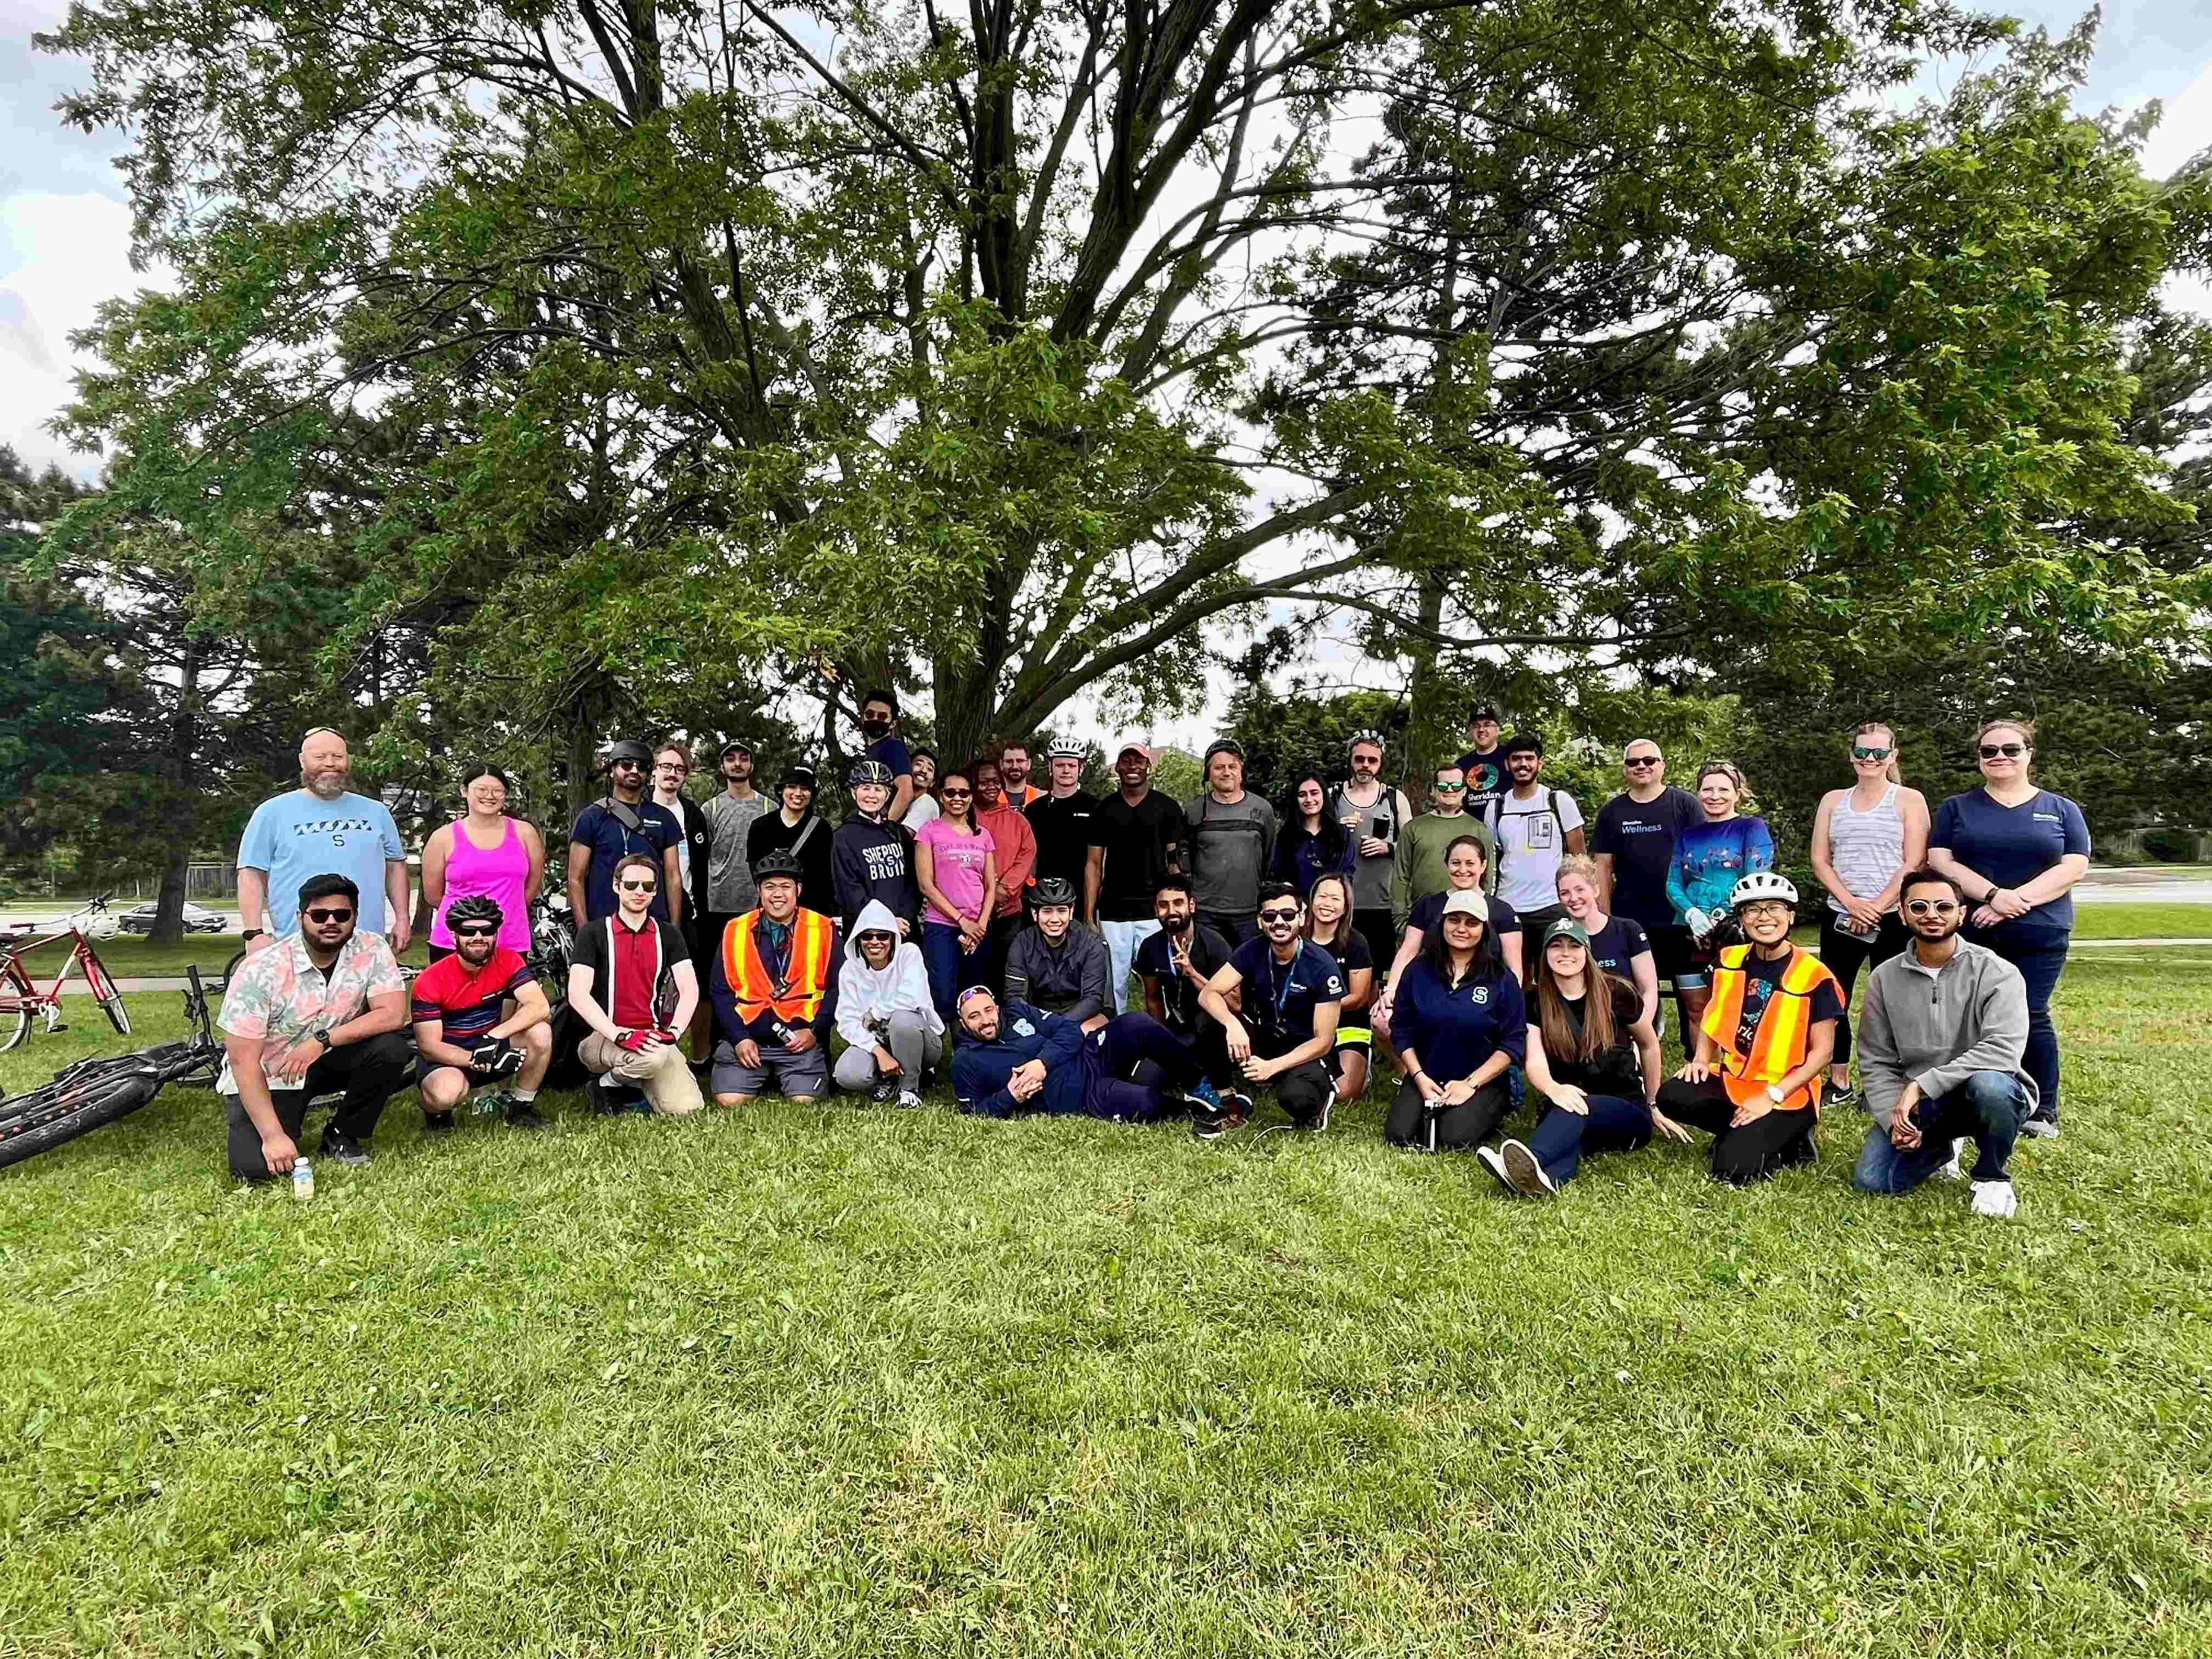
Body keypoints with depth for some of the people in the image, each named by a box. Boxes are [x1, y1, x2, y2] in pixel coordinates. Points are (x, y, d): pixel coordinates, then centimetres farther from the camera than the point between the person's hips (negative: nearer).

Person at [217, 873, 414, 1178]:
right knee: (255, 1167, -23)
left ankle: (342, 1136, -2)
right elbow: (243, 1059, -22)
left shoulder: (372, 950, -13)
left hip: (326, 1062, 3)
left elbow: (393, 1014, -20)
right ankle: (285, 1127, 14)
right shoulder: (260, 970, -22)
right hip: (268, 1077, -3)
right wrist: (273, 1136, -27)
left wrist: (322, 1040, -30)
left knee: (390, 1049, -26)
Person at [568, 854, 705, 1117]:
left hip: (652, 1036, 3)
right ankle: (605, 1085, -4)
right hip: (602, 1039, -3)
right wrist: (620, 1035, -21)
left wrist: (671, 1032, -16)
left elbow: (690, 990, 3)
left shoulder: (668, 936, 13)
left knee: (685, 1108, -19)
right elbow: (578, 994, -8)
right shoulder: (593, 934, 3)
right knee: (652, 1057, -36)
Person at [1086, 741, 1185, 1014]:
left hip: (1154, 912, -1)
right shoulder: (1104, 810, 9)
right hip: (1112, 915, 2)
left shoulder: (1167, 808, 5)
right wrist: (1089, 917, 1)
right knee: (1113, 987, 4)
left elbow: (1175, 863, 4)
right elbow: (1094, 863, 8)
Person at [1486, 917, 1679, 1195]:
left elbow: (1649, 1045, 13)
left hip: (1628, 1112, -1)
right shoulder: (1536, 1001, 1)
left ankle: (1528, 1161, -67)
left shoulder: (1616, 993, -3)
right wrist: (1554, 1089, -34)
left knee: (1575, 1110, -38)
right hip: (1565, 1106, 1)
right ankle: (1547, 1178, -70)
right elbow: (1535, 1062, -11)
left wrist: (1653, 1106, 20)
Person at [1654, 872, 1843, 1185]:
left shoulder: (1814, 976, -11)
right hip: (1733, 1082, 5)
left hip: (1788, 1093, -5)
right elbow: (1714, 1017, 18)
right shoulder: (1729, 960, 4)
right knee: (1672, 1097, -24)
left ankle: (1787, 1140, 6)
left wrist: (1772, 1096, -18)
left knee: (1733, 1169, -24)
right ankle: (1743, 1134, 0)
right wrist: (1701, 1059, 0)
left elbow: (1822, 1051, -10)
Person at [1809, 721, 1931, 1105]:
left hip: (1893, 919, -3)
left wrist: (1876, 907, -14)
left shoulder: (1909, 800, 3)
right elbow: (1820, 861, 6)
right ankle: (1839, 1085, 15)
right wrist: (1851, 903, -9)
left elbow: (1914, 864, -6)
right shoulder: (1833, 800, 12)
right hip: (1840, 916, 3)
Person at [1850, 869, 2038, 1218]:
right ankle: (1941, 1149, 20)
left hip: (1990, 1095, -3)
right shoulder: (1884, 979, 2)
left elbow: (2003, 1049, -25)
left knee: (1989, 1084, -39)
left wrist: (1922, 1084, -28)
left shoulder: (1997, 973, -10)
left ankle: (1992, 1176, -7)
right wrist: (1894, 1118, -14)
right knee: (1871, 1180, -15)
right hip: (1913, 1104, 3)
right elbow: (1876, 1063, 3)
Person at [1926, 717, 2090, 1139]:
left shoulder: (2061, 810, 10)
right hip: (1971, 934, 1)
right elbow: (1940, 863, -1)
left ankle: (2043, 1111, 11)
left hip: (2039, 936, 0)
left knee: (2030, 1018, -2)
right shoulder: (1956, 808, 10)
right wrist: (1993, 894, -16)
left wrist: (2016, 900, -15)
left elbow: (2074, 867, -2)